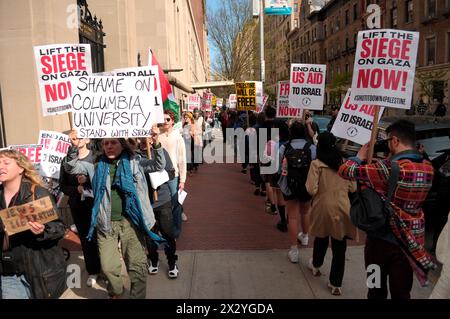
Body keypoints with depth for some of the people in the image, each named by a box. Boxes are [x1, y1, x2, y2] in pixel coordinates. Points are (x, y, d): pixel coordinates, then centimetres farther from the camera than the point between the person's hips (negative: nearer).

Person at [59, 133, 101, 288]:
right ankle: (93, 271, 25)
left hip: (97, 204, -3)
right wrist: (77, 189, -12)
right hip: (77, 206, 3)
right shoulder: (66, 160, 4)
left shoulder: (96, 157, -5)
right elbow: (63, 186, 6)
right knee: (85, 238, 11)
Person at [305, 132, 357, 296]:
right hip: (342, 208, 1)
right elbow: (353, 188, 5)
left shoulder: (316, 164, -11)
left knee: (321, 239, 23)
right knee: (339, 247, 8)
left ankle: (316, 266, 47)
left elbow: (311, 190, -15)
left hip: (323, 207, -1)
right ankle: (336, 283, 14)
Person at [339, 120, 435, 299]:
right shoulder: (428, 168, -4)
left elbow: (345, 170, -17)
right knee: (402, 292, 17)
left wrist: (360, 156, 0)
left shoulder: (389, 168, -23)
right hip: (411, 241, 5)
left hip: (382, 238, -5)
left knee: (377, 290, 15)